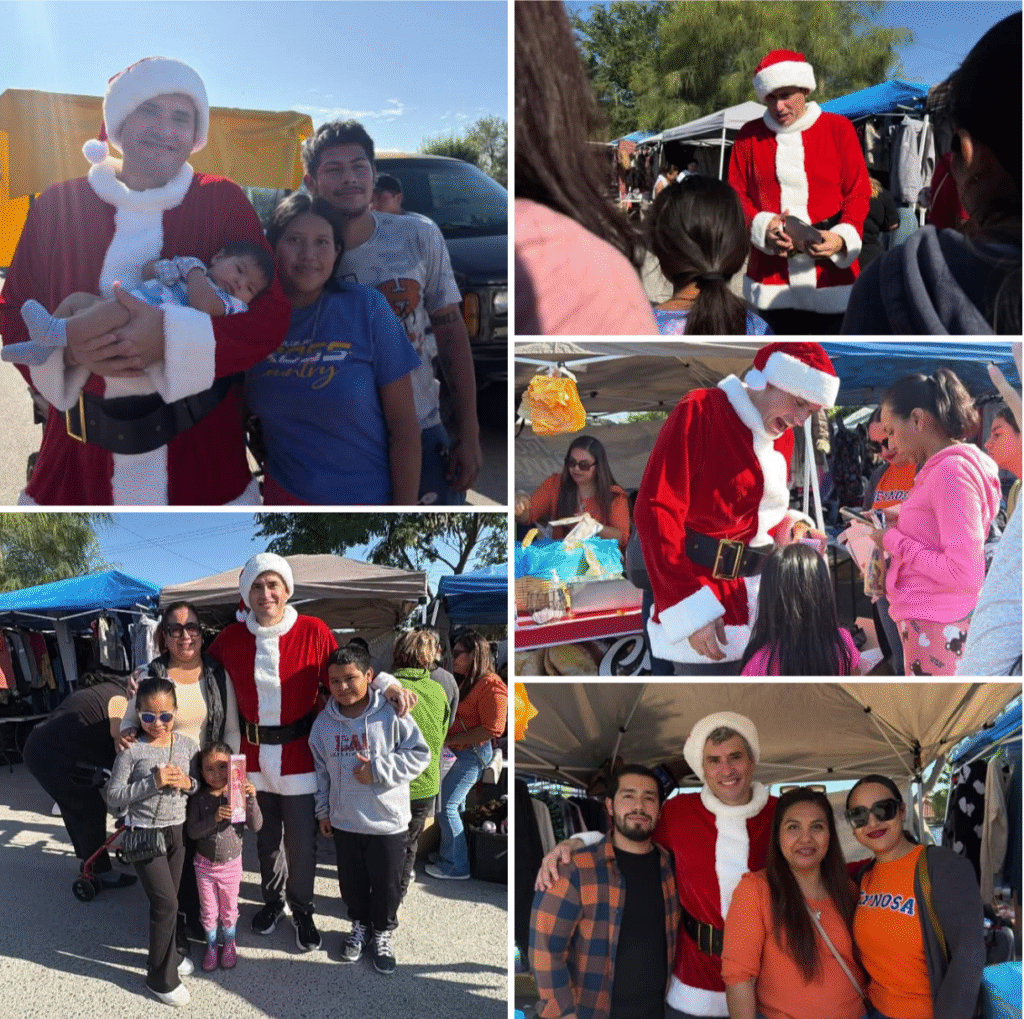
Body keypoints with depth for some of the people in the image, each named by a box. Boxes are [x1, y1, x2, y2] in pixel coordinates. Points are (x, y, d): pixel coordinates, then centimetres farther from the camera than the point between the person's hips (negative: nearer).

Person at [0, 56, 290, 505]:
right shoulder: (58, 205, 2)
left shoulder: (224, 202, -1)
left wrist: (172, 338, -22)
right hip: (83, 452, 1)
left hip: (200, 450, 0)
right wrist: (69, 353, -17)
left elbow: (270, 317, -7)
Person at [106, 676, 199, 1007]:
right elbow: (114, 796, -13)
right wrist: (152, 783, -23)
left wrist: (188, 783, -14)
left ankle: (167, 955, 36)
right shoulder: (131, 750, -14)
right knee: (166, 902, -5)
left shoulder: (188, 745, -3)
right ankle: (161, 977, 8)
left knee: (167, 900, 16)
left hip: (178, 831, 4)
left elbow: (204, 784, 8)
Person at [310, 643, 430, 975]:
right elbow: (321, 769, 8)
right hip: (344, 820, 3)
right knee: (352, 881, 18)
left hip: (387, 821, -3)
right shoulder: (325, 722, -2)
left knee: (387, 883, 10)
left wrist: (378, 770, -21)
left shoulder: (390, 714, -16)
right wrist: (323, 811, 11)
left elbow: (420, 754, -14)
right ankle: (360, 925, 42)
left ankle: (383, 933, 32)